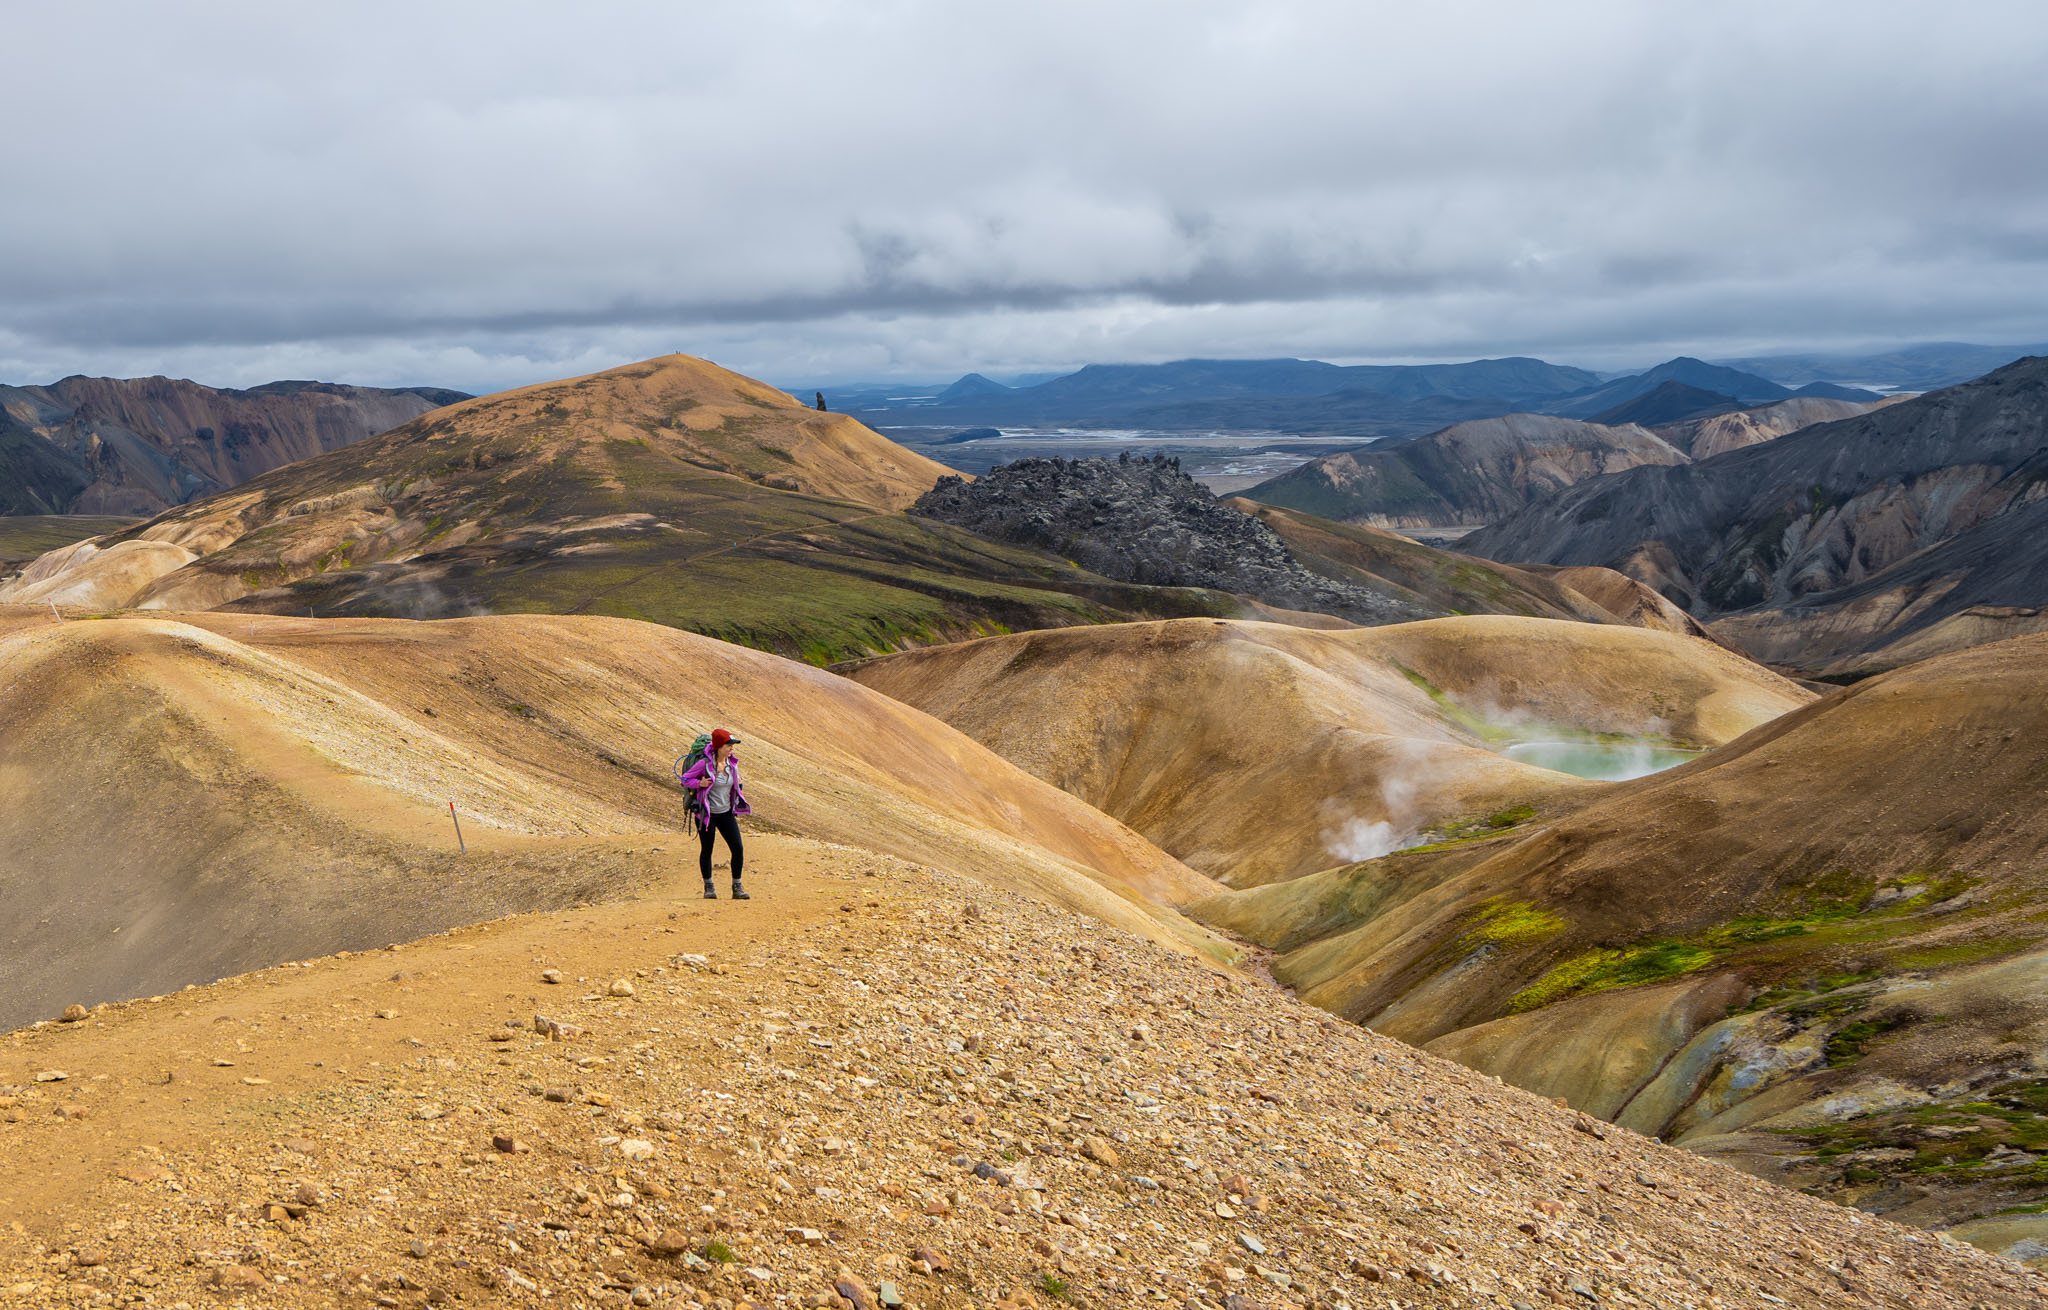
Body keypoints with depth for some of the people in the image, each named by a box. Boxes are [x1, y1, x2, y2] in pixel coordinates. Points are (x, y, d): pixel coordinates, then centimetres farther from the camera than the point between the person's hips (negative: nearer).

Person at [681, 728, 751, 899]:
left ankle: (737, 888, 7)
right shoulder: (704, 764, -15)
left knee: (738, 849, -4)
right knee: (706, 851, 8)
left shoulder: (732, 763, 2)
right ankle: (708, 887, 24)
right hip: (706, 814, -4)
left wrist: (739, 793, 6)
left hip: (727, 813, 5)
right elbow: (685, 780, -7)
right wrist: (699, 783, -23)